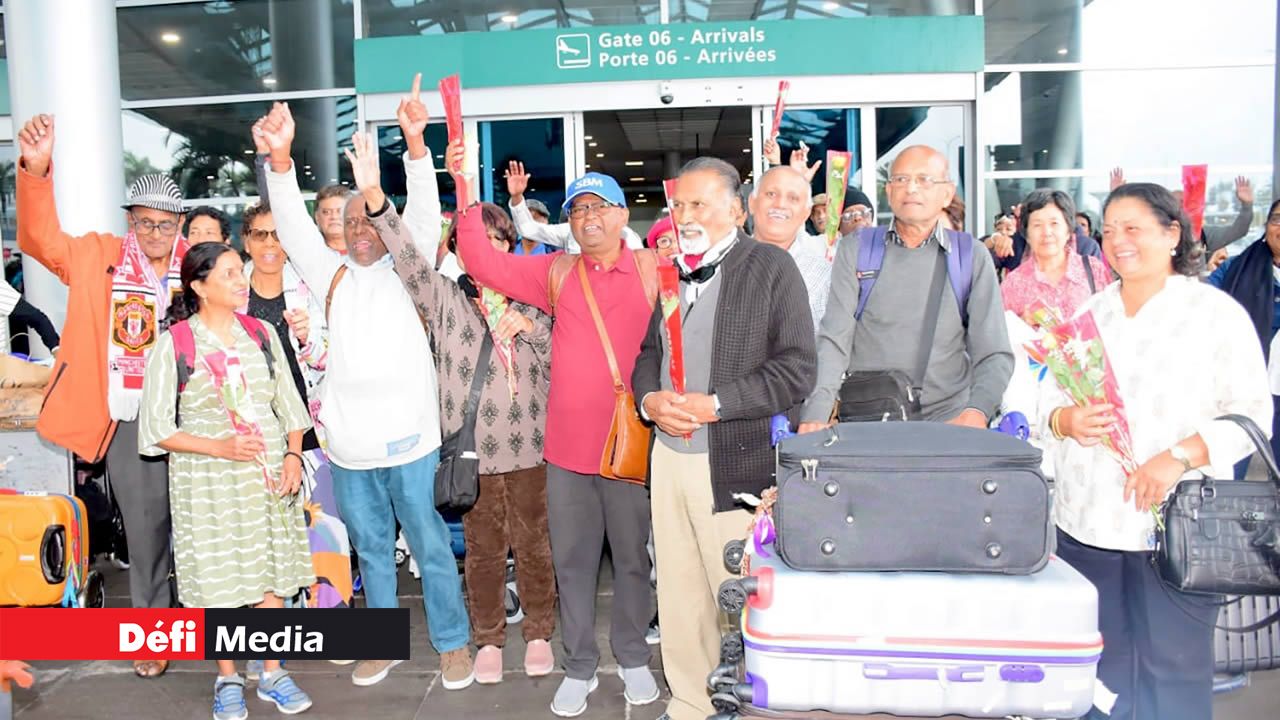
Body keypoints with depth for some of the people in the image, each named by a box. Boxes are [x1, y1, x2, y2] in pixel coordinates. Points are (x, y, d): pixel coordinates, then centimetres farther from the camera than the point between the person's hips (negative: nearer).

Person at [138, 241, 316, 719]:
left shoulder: (261, 335, 5)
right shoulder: (175, 344, -6)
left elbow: (288, 404, 10)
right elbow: (158, 429, -6)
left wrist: (293, 455, -5)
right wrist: (220, 447, -17)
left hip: (268, 476, 3)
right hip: (208, 480, -3)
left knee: (271, 578, 7)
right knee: (219, 580, 5)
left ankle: (273, 674, 21)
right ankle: (228, 681, 22)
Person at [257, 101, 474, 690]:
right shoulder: (334, 277, 11)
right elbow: (293, 225, 0)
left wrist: (415, 143, -24)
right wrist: (280, 156, -16)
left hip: (409, 440, -3)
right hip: (350, 444, 4)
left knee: (431, 548, 5)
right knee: (372, 550, 16)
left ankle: (452, 643, 20)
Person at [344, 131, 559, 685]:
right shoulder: (445, 297, 4)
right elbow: (407, 259, -12)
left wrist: (529, 324, -13)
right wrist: (373, 197, -26)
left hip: (527, 443, 1)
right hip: (471, 446, -1)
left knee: (534, 544, 11)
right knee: (483, 548, 11)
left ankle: (539, 632, 29)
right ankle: (488, 638, 28)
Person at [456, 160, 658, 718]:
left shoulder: (652, 269, -2)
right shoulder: (556, 274, 5)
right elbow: (485, 263, 0)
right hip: (567, 446, 2)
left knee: (632, 557, 13)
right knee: (572, 562, 12)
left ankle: (633, 657, 33)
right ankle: (579, 667, 28)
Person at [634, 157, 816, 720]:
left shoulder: (771, 267, -5)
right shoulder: (670, 272, 13)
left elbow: (797, 369, -10)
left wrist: (713, 405, -16)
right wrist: (650, 398, -2)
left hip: (737, 462, -5)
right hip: (668, 457, 6)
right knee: (679, 593, 13)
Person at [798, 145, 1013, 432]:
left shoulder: (973, 256, 7)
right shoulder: (854, 250, 6)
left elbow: (994, 353, 4)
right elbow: (834, 341, -3)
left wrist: (977, 412, -16)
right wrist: (815, 416, -18)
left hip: (948, 418, 1)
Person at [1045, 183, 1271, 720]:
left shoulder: (1216, 313, -1)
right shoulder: (1090, 314, 12)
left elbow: (1252, 413, -6)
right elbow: (1049, 399, 13)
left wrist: (1178, 458, -20)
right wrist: (1066, 421, -10)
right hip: (1086, 526, 4)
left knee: (1172, 669, 4)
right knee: (1099, 669, 12)